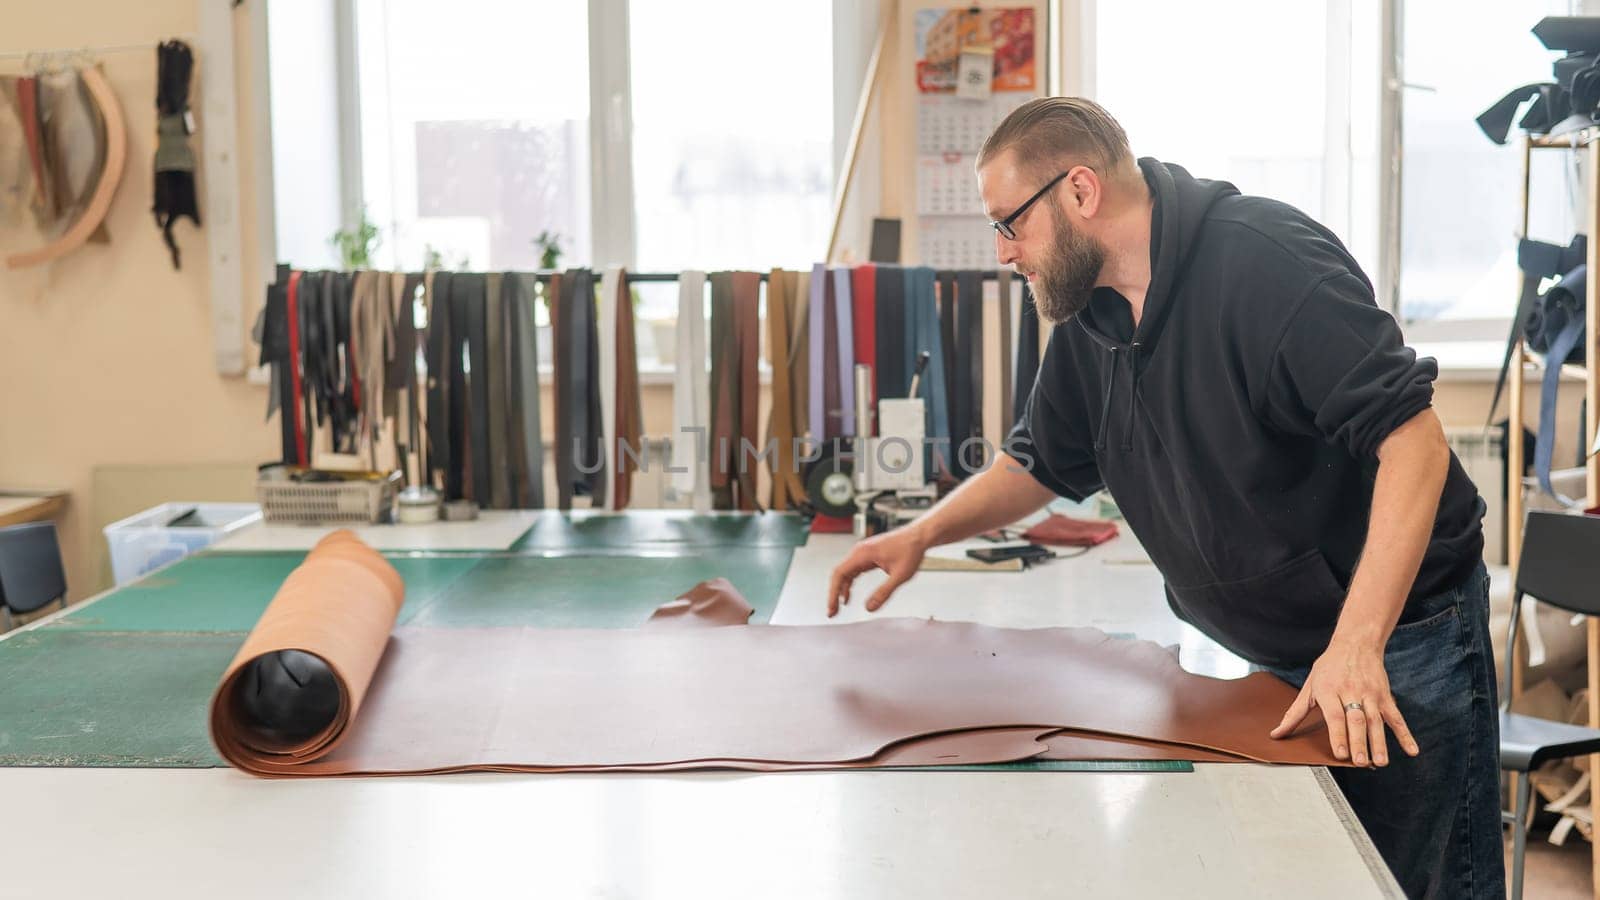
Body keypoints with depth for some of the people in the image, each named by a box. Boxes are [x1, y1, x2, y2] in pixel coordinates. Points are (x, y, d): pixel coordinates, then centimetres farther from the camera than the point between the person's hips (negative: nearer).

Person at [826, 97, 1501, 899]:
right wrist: (922, 534, 2)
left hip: (1399, 633, -7)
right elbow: (1042, 463, 18)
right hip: (1273, 654, 8)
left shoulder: (1269, 261, -22)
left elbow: (1412, 438, -27)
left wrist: (1357, 647, -32)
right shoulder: (1087, 314, 4)